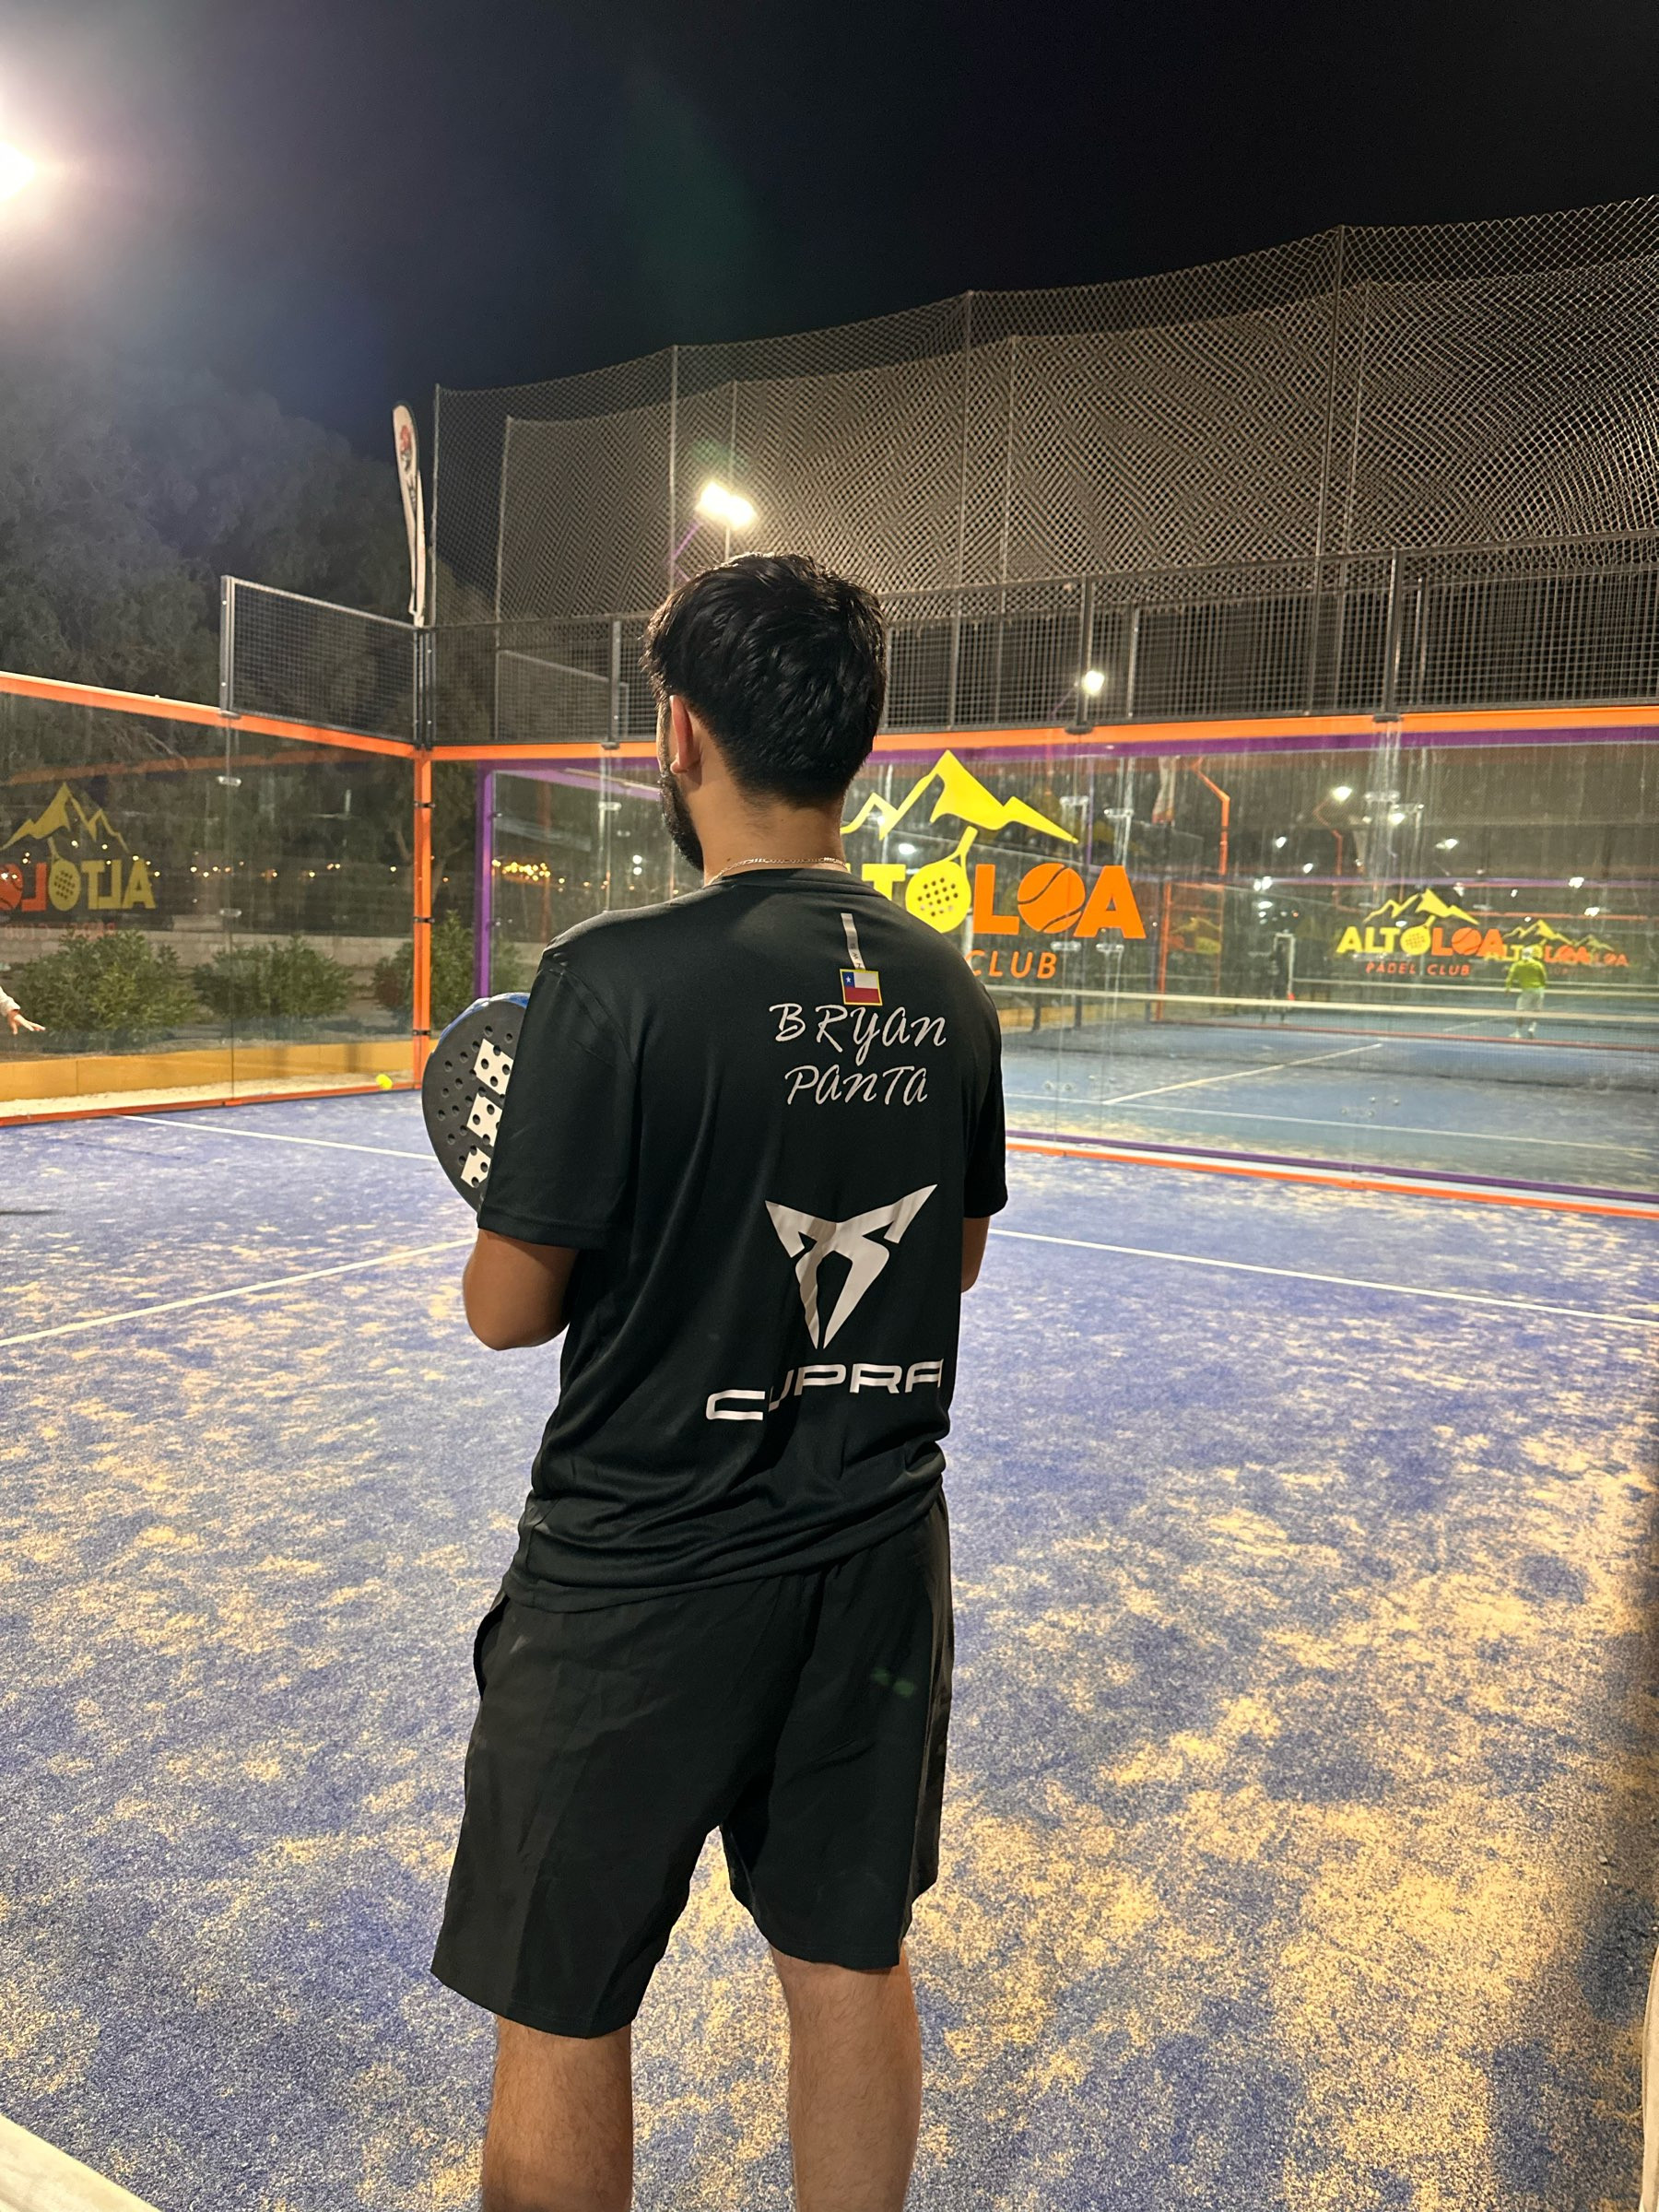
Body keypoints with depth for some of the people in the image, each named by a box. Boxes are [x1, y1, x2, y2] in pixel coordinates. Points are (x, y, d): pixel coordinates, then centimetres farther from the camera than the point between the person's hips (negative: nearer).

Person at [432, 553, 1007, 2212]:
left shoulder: (612, 980, -19)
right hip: (877, 1558, 6)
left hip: (641, 1580, -5)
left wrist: (530, 1223, 7)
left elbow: (507, 1310, -13)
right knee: (851, 1963, 23)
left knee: (560, 2013, 17)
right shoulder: (943, 988, -1)